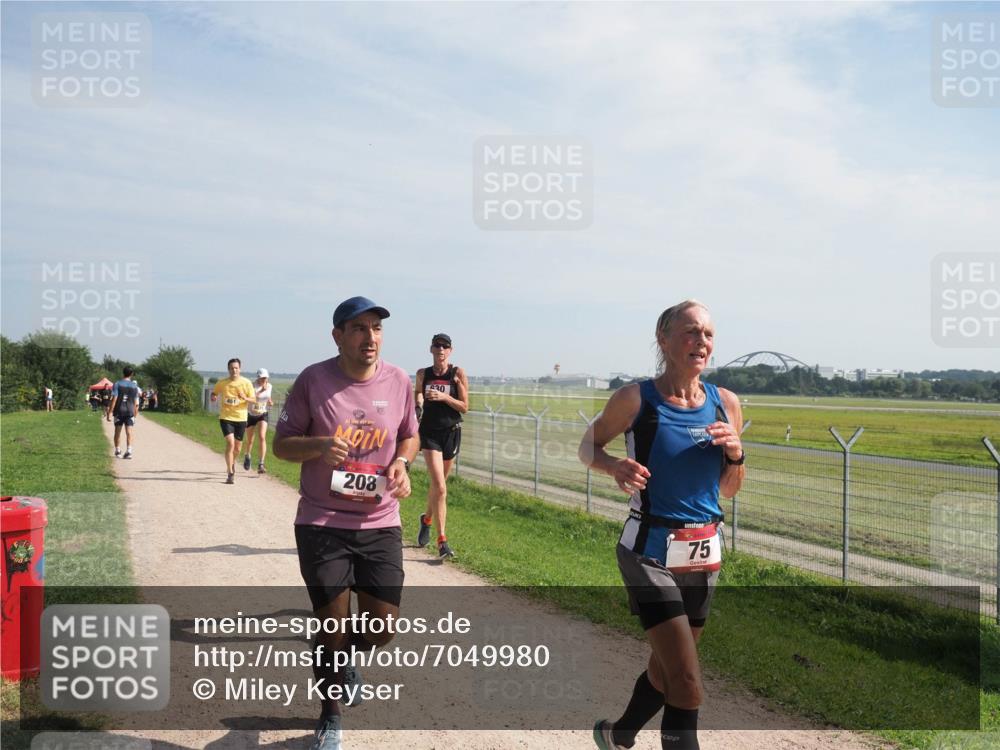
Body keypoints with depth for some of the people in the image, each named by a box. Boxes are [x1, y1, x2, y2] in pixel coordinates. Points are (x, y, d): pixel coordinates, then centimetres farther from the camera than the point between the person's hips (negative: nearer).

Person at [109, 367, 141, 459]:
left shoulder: (117, 384, -4)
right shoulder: (135, 386, 5)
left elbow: (114, 399, -10)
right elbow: (136, 402, 6)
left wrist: (109, 412, -8)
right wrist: (135, 413, 15)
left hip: (119, 411, -1)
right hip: (130, 411, 1)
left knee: (117, 431, 11)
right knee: (129, 432, -3)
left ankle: (117, 451, 20)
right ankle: (129, 451, -14)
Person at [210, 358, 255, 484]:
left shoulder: (246, 383, -3)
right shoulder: (222, 383, -2)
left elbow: (253, 400, -1)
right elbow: (214, 393, 15)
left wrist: (245, 398, -22)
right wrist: (214, 397, -8)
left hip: (241, 418, 2)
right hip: (226, 417, -1)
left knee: (237, 448, 11)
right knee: (230, 443, -18)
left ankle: (232, 462, 45)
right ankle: (230, 474, -12)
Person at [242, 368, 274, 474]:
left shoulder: (269, 386, -2)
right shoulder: (252, 386, -17)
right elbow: (251, 399, -32)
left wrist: (270, 402, -5)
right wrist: (261, 391, -43)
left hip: (262, 415, 1)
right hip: (251, 415, -1)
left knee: (262, 437, -18)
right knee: (250, 440, 11)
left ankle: (261, 465, -22)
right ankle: (247, 456, 45)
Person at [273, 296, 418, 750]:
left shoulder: (399, 381, 0)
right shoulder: (313, 379, -8)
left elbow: (410, 436, 15)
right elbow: (282, 444, -2)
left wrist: (401, 462, -7)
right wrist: (319, 446, -23)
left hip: (380, 525, 3)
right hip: (322, 526, -3)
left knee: (382, 629, 3)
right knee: (333, 629, 4)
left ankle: (340, 660, 40)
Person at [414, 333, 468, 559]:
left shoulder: (458, 374, -3)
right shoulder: (423, 374, 2)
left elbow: (464, 407, -4)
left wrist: (443, 397, -18)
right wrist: (418, 403, -3)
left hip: (451, 432, 1)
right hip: (430, 432, -1)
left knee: (438, 485, 15)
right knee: (439, 487, -14)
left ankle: (427, 519, 44)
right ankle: (442, 540, -12)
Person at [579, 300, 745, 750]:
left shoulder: (725, 404, 2)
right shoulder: (636, 400, -11)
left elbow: (728, 490, 10)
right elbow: (588, 446, 3)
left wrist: (735, 454, -10)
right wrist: (614, 467, -18)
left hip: (704, 555, 6)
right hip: (651, 554, -5)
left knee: (666, 668, 19)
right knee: (687, 683, -10)